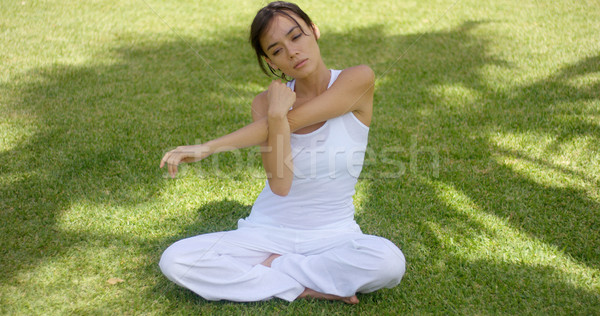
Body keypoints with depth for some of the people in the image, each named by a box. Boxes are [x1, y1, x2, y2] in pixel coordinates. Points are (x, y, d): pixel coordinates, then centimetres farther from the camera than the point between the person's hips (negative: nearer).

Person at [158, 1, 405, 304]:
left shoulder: (358, 80, -10)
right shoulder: (266, 103, -2)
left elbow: (292, 121, -20)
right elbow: (279, 185, -15)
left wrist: (208, 147, -22)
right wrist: (276, 113, -28)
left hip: (333, 236, -2)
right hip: (268, 232, 3)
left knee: (389, 261, -34)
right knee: (173, 261, -17)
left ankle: (272, 269, -12)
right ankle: (305, 288, -11)